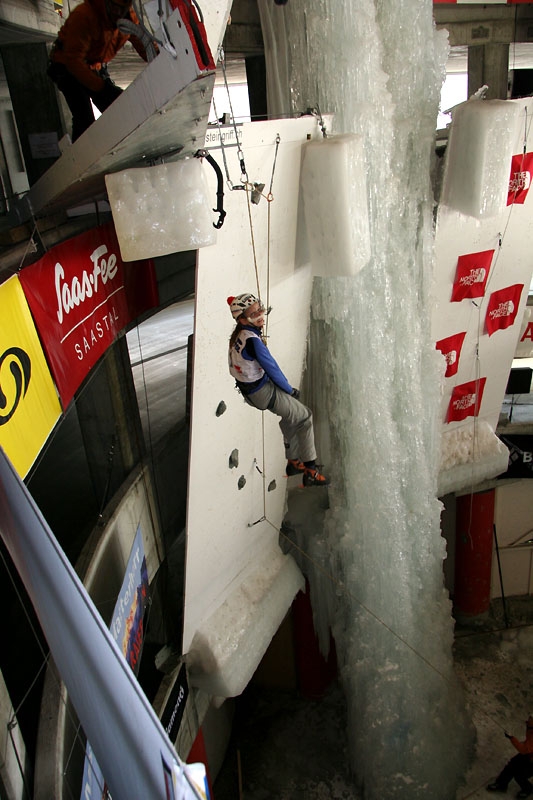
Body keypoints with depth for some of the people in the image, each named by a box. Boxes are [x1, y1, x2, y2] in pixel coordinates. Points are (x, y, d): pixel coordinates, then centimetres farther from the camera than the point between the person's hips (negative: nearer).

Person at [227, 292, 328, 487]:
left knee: (291, 412, 27)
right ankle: (310, 471, 8)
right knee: (305, 417, 5)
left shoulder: (237, 336, -1)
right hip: (263, 392, -9)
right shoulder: (252, 340, -28)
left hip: (247, 389, 10)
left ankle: (293, 462, 35)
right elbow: (272, 368, -19)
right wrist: (290, 389, -4)